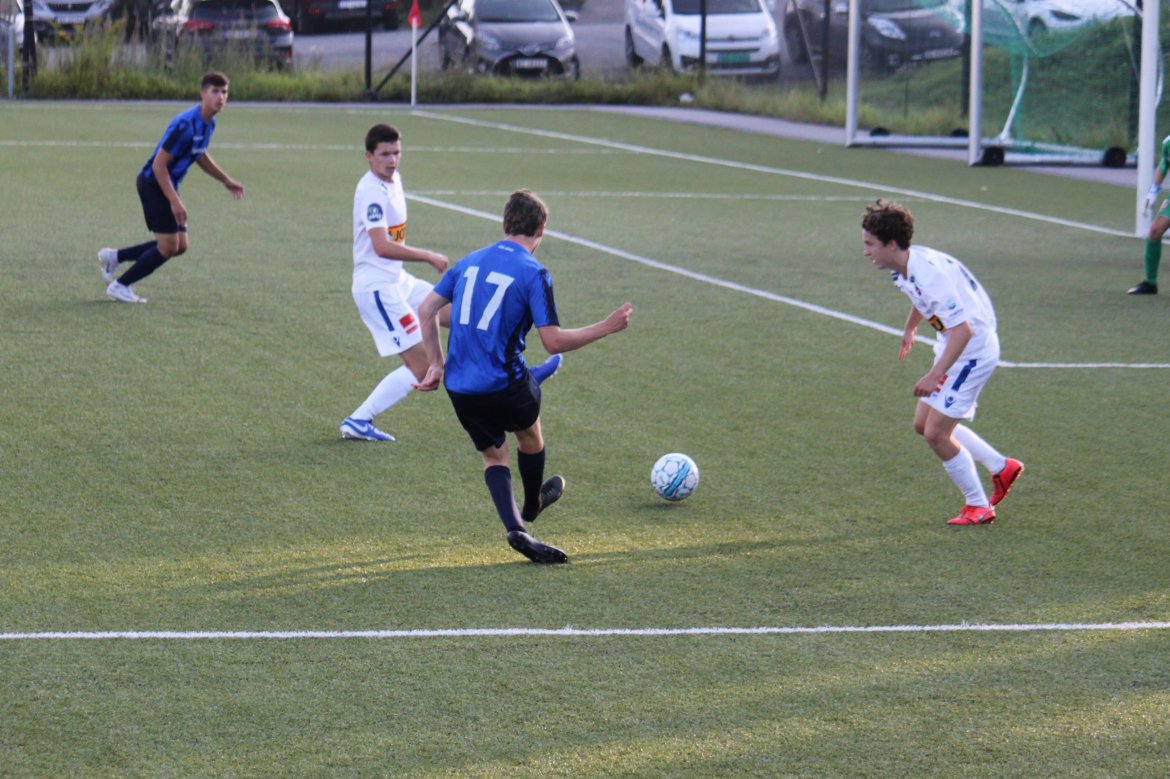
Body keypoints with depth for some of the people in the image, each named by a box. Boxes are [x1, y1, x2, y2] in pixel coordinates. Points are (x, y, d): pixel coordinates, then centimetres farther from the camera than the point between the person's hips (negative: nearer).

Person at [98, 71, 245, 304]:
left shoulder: (208, 123, 4)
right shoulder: (186, 125, -25)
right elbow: (159, 164, -24)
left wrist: (227, 181, 23)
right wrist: (174, 201, -26)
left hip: (166, 186, 9)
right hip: (153, 183, -9)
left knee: (179, 246, 9)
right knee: (168, 247, -8)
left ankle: (114, 257, 20)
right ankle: (120, 286, 4)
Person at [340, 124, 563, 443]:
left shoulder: (393, 179, 10)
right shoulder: (371, 191, -21)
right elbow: (382, 246, -30)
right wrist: (429, 257, -23)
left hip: (398, 282, 10)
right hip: (377, 287, -10)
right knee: (420, 365, -11)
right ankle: (357, 421, -7)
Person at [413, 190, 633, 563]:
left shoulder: (470, 262, 9)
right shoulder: (534, 273, -10)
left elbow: (426, 310, 11)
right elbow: (554, 342, -13)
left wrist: (437, 364, 18)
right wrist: (607, 327, -4)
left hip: (459, 388, 4)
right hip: (504, 384, -4)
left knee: (493, 454, 19)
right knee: (529, 435, 26)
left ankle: (516, 529, 0)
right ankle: (532, 505, 49)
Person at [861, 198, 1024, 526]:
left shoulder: (930, 275, -31)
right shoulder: (904, 268, -1)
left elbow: (963, 330, -33)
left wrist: (935, 375, -37)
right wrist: (910, 329, 41)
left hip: (974, 349, -10)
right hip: (951, 346, 10)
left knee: (936, 433, -9)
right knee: (923, 424, 14)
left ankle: (978, 506, 8)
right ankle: (1001, 468, 25)